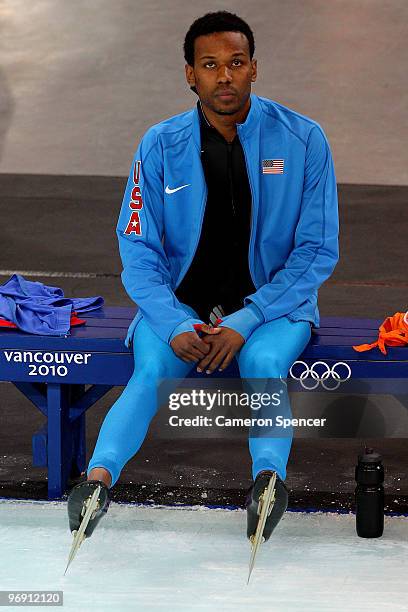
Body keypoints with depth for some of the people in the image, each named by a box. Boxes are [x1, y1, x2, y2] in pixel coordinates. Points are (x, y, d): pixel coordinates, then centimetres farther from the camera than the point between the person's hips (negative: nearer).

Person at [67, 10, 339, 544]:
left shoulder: (302, 140, -5)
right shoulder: (161, 146, -1)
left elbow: (317, 252, -6)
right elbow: (138, 251, -1)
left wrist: (244, 323, -18)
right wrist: (174, 327, -19)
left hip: (273, 301, -1)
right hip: (181, 300, 1)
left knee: (263, 364, -34)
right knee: (153, 369, -30)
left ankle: (269, 476, -55)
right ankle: (99, 476, -49)